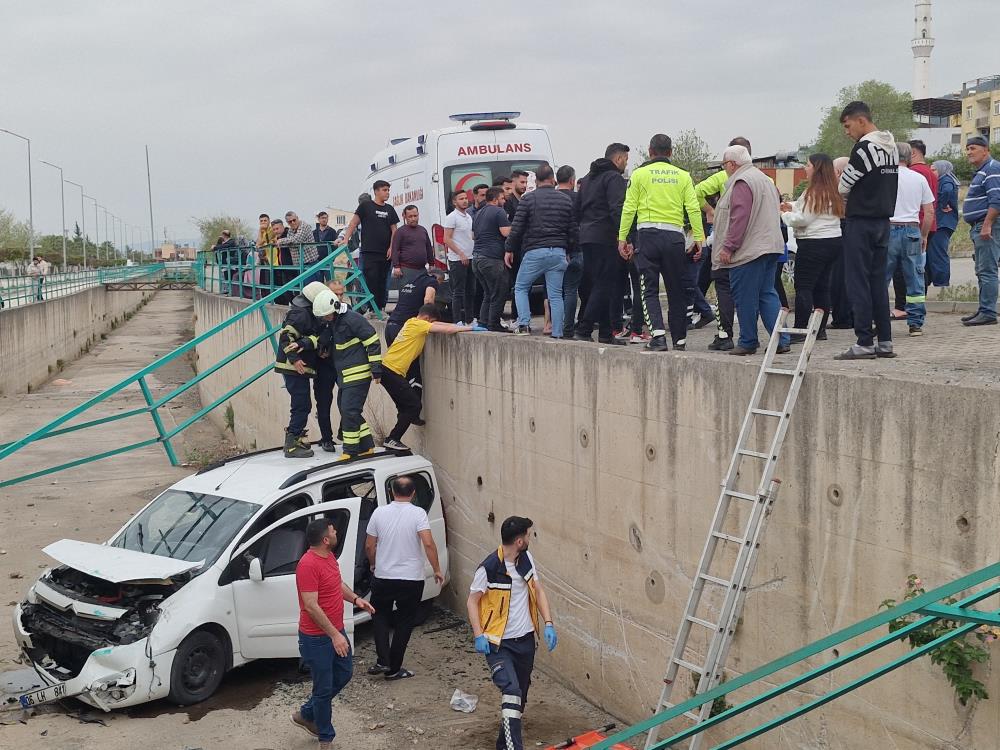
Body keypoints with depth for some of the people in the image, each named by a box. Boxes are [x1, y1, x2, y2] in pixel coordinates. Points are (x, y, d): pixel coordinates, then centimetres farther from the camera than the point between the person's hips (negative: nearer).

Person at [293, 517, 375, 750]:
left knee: (344, 674, 21)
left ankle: (306, 715, 36)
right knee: (324, 688, 4)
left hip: (336, 631, 10)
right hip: (317, 638, -10)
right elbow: (311, 607, -27)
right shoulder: (308, 565, -26)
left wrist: (355, 599, 4)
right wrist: (334, 635, -25)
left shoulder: (329, 556, 3)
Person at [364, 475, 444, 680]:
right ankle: (393, 669, 16)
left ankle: (383, 661, 8)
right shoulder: (418, 513, -11)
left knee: (381, 616, 22)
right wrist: (437, 569, -10)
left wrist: (374, 564, 21)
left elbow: (369, 546, 2)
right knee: (404, 623, 12)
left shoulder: (380, 513, -3)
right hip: (411, 579, -2)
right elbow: (428, 543, -21)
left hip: (383, 578, 2)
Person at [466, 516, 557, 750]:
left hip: (525, 639, 6)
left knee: (520, 696, 14)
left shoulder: (526, 559, 0)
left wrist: (548, 624, -1)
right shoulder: (489, 568, -18)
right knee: (512, 692, -21)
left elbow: (538, 591, 8)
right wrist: (478, 635, -19)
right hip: (498, 643, -6)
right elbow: (472, 601, -9)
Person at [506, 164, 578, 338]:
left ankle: (524, 324, -1)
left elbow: (516, 227, -3)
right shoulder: (566, 199, 10)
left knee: (520, 288, 12)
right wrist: (568, 251, 23)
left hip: (534, 252, -3)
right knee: (556, 294, 5)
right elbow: (573, 230, 12)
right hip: (558, 252, 3)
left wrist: (509, 250, 6)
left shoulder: (528, 198, -1)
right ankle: (557, 334, 2)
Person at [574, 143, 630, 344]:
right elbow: (618, 209, -19)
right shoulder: (614, 178, -7)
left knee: (598, 284, 12)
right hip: (605, 238, -9)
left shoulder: (588, 178, 22)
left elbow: (579, 208, 23)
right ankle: (583, 330, -13)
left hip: (586, 237, 9)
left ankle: (605, 333, 12)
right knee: (605, 286, -7)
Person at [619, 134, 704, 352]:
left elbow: (629, 209, 0)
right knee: (676, 290, 11)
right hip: (674, 236, 2)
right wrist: (699, 238, 3)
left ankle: (658, 334, -16)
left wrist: (622, 238, 4)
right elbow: (693, 209, 2)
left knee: (649, 289, 1)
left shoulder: (639, 174, 4)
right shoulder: (683, 176, 10)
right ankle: (679, 340, 18)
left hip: (648, 234, -2)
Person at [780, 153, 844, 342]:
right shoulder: (832, 192, 15)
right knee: (822, 286, 12)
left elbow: (802, 219, -17)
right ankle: (820, 329, 16)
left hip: (814, 243, -9)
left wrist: (785, 215, 0)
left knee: (803, 286, -6)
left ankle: (800, 330, -8)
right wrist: (792, 208, 9)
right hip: (834, 241, 9)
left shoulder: (813, 192, -15)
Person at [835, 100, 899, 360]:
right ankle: (885, 342, 12)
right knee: (878, 281, 11)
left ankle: (865, 343, -4)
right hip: (884, 220, 8)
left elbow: (843, 188, -10)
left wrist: (847, 193, 11)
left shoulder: (864, 147, -15)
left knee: (858, 283, -4)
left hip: (861, 222, -8)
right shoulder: (891, 146, 12)